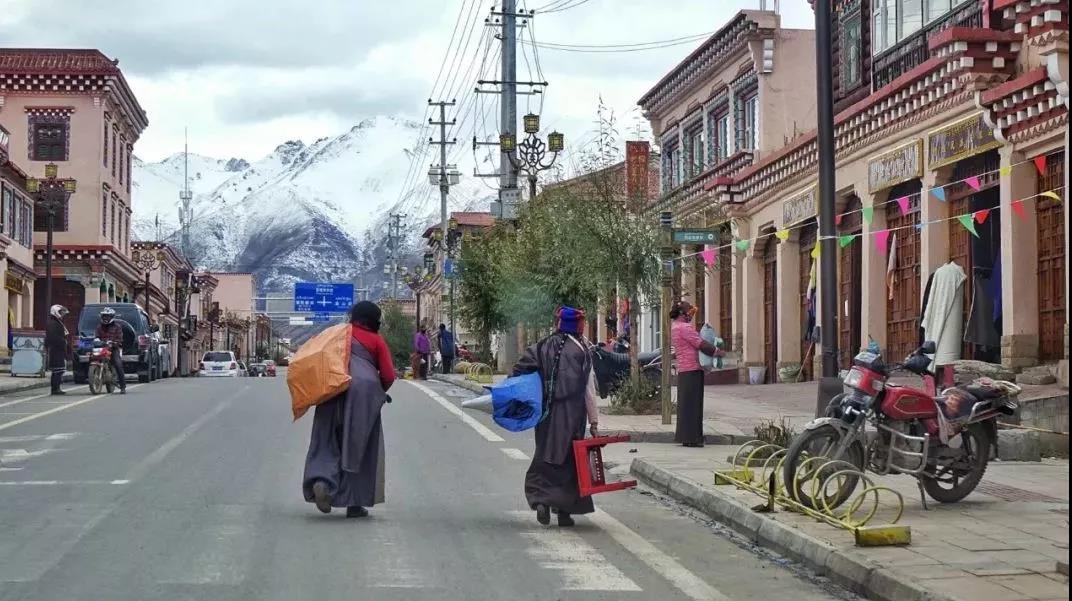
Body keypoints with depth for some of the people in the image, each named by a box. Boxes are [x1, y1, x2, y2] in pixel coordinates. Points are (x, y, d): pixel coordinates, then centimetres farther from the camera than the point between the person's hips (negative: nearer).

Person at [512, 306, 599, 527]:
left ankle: (541, 499, -10)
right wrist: (594, 421, 1)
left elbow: (520, 369, -11)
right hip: (572, 415, -2)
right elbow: (589, 390, -3)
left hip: (548, 413, 2)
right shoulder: (581, 350, -4)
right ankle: (564, 510, 9)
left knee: (545, 457, 11)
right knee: (569, 460, 9)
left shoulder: (543, 347, 0)